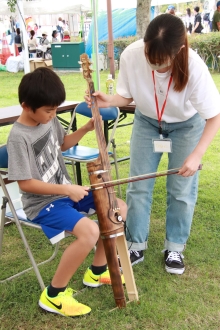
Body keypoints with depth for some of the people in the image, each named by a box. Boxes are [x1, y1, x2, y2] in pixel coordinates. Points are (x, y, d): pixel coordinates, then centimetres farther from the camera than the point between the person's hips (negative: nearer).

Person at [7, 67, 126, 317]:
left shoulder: (49, 119, 1)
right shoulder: (19, 137, -23)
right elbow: (25, 183, -22)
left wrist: (86, 129, 3)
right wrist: (67, 190, -23)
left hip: (66, 191, 9)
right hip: (42, 203, -9)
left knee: (119, 208, 5)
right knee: (89, 231, -31)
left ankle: (96, 271, 19)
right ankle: (53, 295, -9)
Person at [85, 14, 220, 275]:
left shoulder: (194, 67, -35)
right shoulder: (130, 55, -29)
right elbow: (127, 96, -10)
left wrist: (197, 155, -32)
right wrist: (109, 101, -32)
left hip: (187, 126, -2)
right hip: (146, 122, 2)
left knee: (181, 191, 2)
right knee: (138, 187, 4)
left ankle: (175, 247, 23)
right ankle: (136, 244, 22)